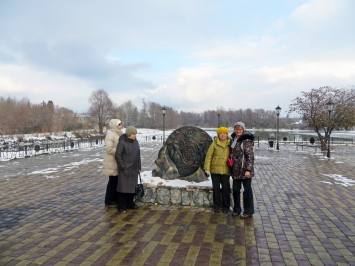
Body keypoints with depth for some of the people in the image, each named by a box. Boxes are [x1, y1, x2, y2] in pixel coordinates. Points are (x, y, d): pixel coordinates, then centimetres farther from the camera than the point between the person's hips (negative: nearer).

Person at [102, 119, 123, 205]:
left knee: (117, 180, 13)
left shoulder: (119, 134, 14)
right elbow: (108, 148, -24)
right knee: (113, 180, 0)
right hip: (112, 162, -9)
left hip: (118, 162, 9)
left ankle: (115, 198, 25)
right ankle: (108, 200, 13)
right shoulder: (111, 135, -15)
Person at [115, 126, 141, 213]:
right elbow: (118, 156, -12)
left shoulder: (135, 142, 8)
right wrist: (123, 167, -14)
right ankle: (121, 206, 10)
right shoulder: (122, 143, -13)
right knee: (124, 187, -1)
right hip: (125, 170, -7)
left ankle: (130, 203, 27)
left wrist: (139, 167, 13)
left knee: (132, 187, 13)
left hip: (134, 170, 7)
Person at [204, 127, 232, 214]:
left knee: (226, 188, 5)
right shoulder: (215, 143, -2)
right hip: (215, 169, -1)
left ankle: (226, 207, 21)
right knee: (216, 188, 7)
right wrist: (207, 168, -7)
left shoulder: (230, 143, 4)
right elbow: (209, 155, -2)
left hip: (225, 170, 1)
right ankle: (216, 206, 21)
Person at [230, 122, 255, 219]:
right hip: (236, 169, 8)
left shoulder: (246, 140, -13)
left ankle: (248, 211, 15)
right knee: (235, 189, 13)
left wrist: (248, 170, -20)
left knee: (247, 190, 3)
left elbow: (250, 156, -15)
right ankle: (237, 209, 29)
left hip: (244, 169, -8)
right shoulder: (234, 139, 11)